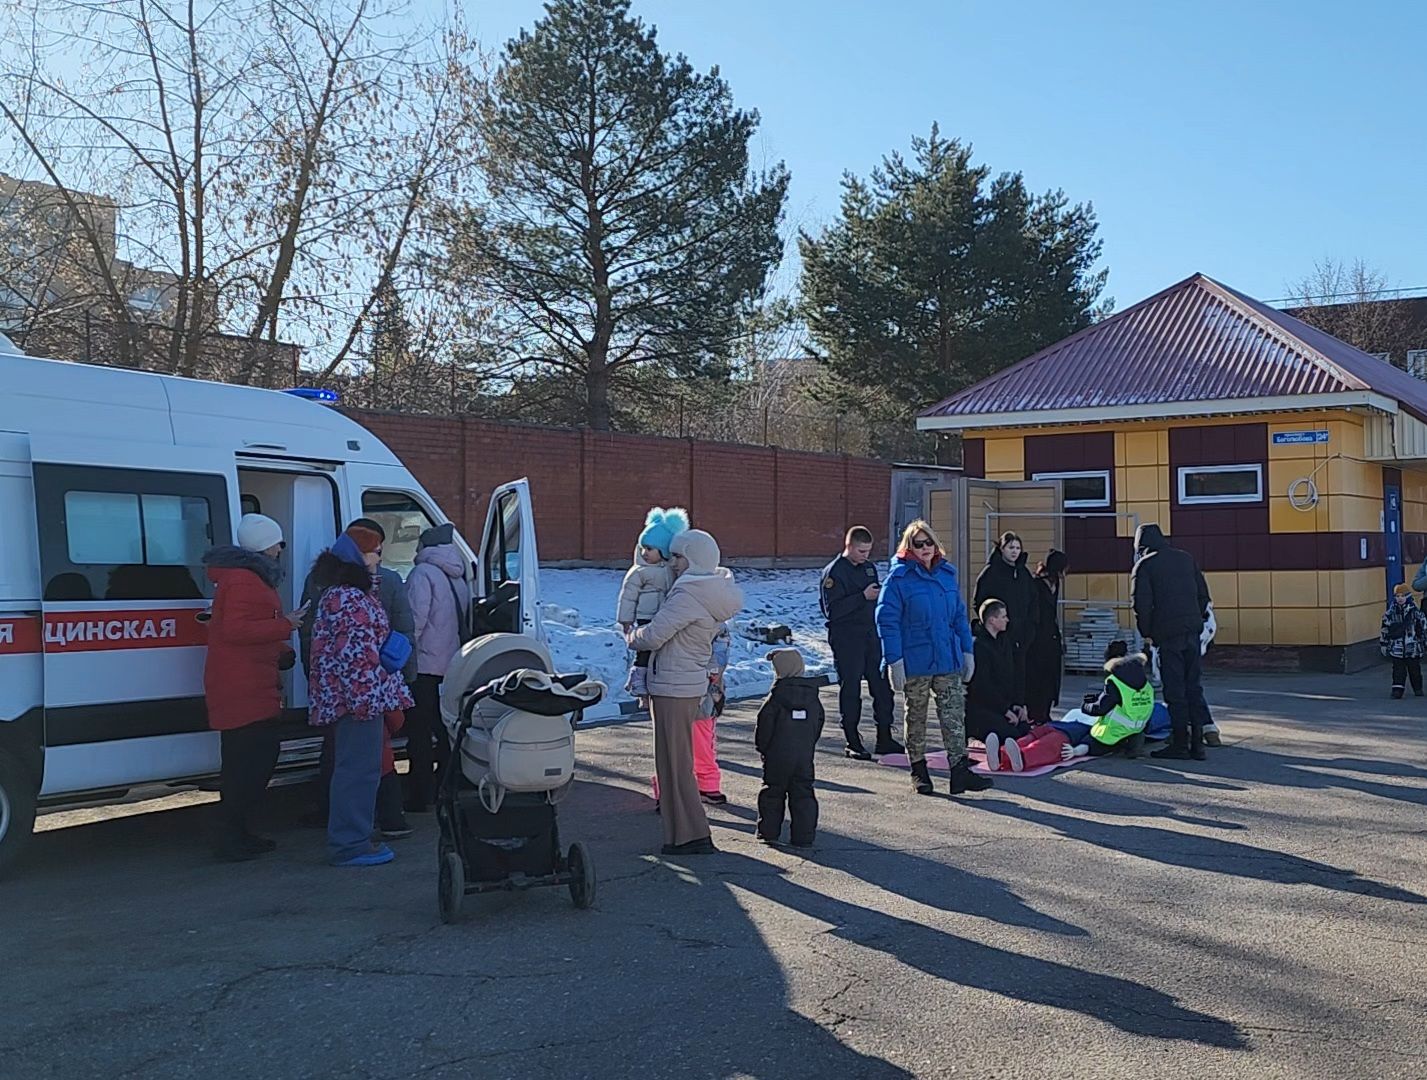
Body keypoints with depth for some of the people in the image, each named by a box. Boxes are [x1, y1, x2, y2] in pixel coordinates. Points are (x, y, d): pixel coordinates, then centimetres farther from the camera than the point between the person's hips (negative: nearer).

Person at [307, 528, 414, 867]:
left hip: (361, 697, 11)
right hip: (357, 696, -11)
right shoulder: (344, 596, -16)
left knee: (356, 767, 15)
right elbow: (350, 653, -21)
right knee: (358, 769, -8)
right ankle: (349, 845, -4)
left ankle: (353, 838, 22)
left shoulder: (353, 593, 20)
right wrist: (367, 697, -22)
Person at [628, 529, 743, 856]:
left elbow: (653, 635, -18)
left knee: (675, 762, -3)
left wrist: (632, 637, 2)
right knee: (676, 759, 21)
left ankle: (692, 836, 0)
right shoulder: (717, 593, 9)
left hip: (673, 687, -10)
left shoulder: (688, 597, -21)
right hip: (691, 684, 10)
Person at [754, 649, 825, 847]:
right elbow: (819, 723, 12)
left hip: (778, 756, -3)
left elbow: (764, 725, -9)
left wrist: (762, 748, 4)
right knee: (803, 794, 6)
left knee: (772, 792, 10)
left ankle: (769, 832, 13)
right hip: (805, 756, 3)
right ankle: (804, 836, 3)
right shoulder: (812, 696, 5)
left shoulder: (776, 697, -10)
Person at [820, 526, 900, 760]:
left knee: (882, 686, 6)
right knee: (850, 690, 0)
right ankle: (853, 743, 8)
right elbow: (832, 610, -18)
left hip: (871, 634, 7)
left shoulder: (869, 567, 14)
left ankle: (885, 739, 15)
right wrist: (863, 596, -21)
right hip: (846, 638, -7)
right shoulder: (833, 572, -9)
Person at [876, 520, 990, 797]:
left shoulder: (947, 574, 9)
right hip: (915, 662, -4)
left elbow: (960, 615, 15)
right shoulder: (899, 578, -8)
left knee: (954, 714, 0)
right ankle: (918, 771, 20)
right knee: (915, 716, 9)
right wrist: (894, 660, -16)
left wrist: (967, 651, 10)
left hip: (949, 660, 4)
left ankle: (960, 770, 0)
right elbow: (887, 620, -12)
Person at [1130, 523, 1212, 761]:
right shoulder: (1186, 559, 13)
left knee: (1175, 689, -1)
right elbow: (1203, 594, 14)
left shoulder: (1144, 566, -4)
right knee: (1194, 686, 10)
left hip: (1168, 634, -5)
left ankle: (1180, 743, 2)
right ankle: (1197, 743, 11)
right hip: (1192, 630, 5)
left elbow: (1142, 603, -9)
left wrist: (1146, 633, 2)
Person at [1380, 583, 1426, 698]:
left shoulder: (1415, 611, -2)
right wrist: (1383, 643, 7)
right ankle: (1397, 689, -1)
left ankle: (1418, 689, 24)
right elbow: (1385, 629, 6)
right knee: (1398, 669, -2)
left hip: (1413, 646, 0)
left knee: (1414, 668, 9)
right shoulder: (1390, 613, 0)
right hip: (1397, 648, 0)